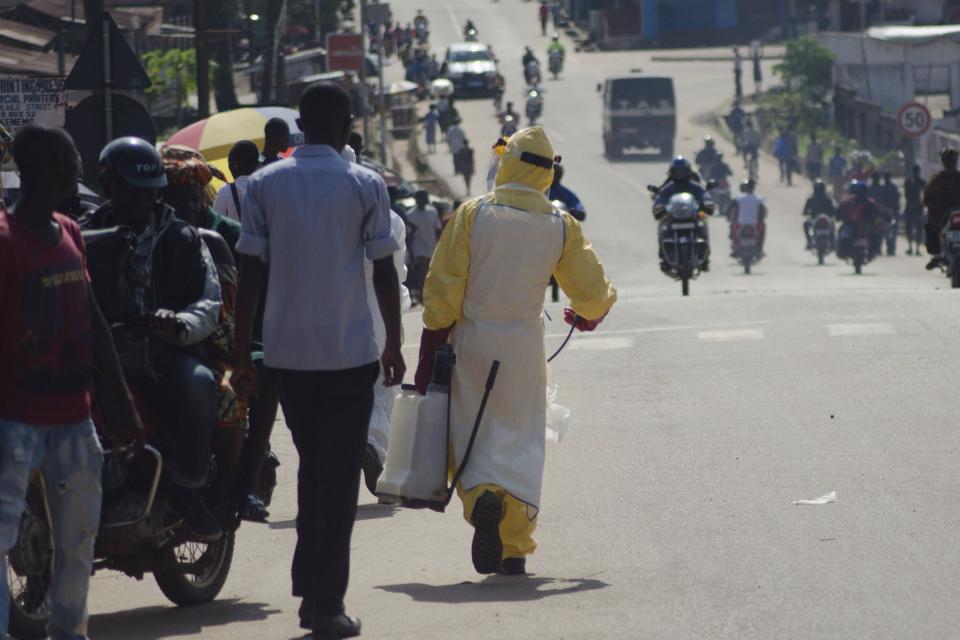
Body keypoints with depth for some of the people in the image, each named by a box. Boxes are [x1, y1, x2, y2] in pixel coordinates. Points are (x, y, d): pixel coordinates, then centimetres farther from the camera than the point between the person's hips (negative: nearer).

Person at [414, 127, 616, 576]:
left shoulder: (474, 214, -7)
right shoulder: (561, 227, -2)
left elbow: (442, 290, -7)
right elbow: (592, 292, 6)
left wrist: (429, 354, 0)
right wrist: (589, 314, 31)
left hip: (472, 341, -1)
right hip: (524, 347, 1)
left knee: (471, 434, 9)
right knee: (522, 438, 5)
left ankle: (482, 497, -20)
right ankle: (514, 547, -6)